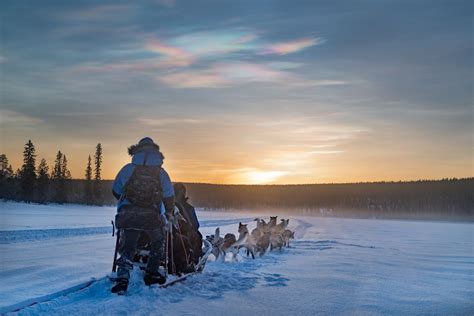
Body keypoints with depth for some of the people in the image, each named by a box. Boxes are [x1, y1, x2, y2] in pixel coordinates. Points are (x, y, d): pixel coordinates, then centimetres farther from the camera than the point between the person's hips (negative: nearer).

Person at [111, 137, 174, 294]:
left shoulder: (128, 169, 4)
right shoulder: (161, 173, 5)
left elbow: (116, 190, 12)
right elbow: (169, 196, 7)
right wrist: (169, 213, 24)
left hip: (128, 215, 0)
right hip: (152, 217, 0)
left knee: (127, 248, 8)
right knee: (158, 243, 24)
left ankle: (122, 279, -7)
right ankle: (152, 273, 20)